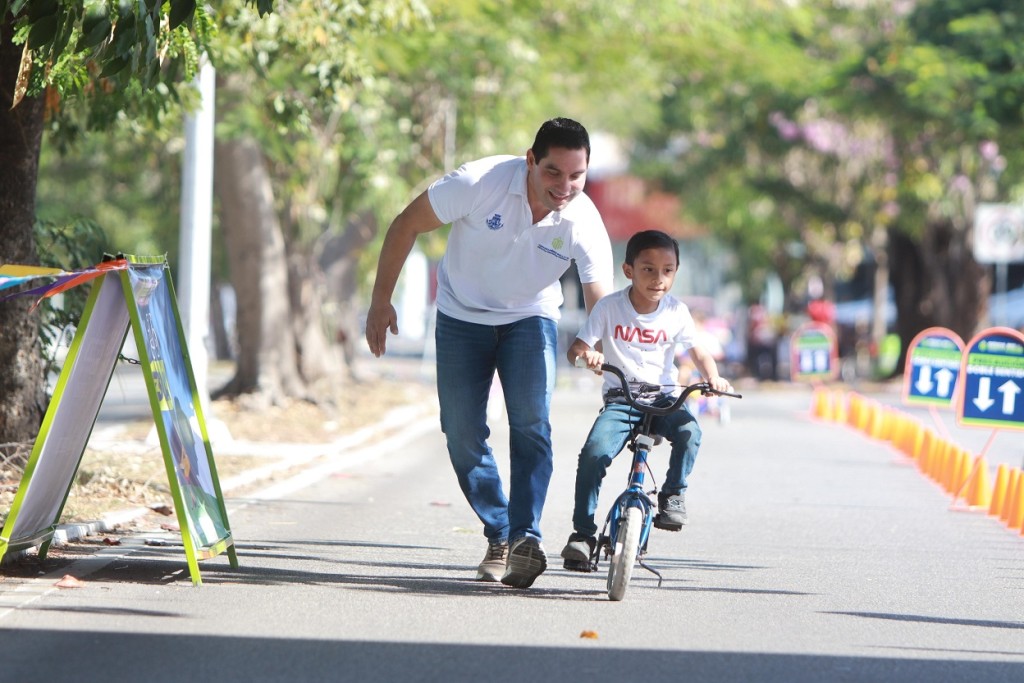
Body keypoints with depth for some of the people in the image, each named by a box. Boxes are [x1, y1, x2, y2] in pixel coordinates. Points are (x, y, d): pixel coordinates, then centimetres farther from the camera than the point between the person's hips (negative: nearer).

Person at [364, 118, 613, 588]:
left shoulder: (584, 222, -24)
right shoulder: (481, 183, -29)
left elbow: (601, 303, -26)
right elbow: (407, 224, -15)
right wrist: (381, 300, -11)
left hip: (530, 319, 0)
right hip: (462, 316, 0)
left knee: (531, 423, -21)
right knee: (463, 436, -2)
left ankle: (525, 537, -23)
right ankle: (498, 537, 14)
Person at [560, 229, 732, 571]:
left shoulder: (676, 312, 1)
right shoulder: (609, 307, -4)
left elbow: (698, 352, 8)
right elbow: (575, 348, -5)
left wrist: (713, 376, -14)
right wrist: (586, 354, -30)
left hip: (664, 398, 1)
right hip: (620, 399, -1)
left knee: (688, 432, -31)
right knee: (593, 453, -25)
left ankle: (673, 495, -6)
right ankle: (582, 533, -13)